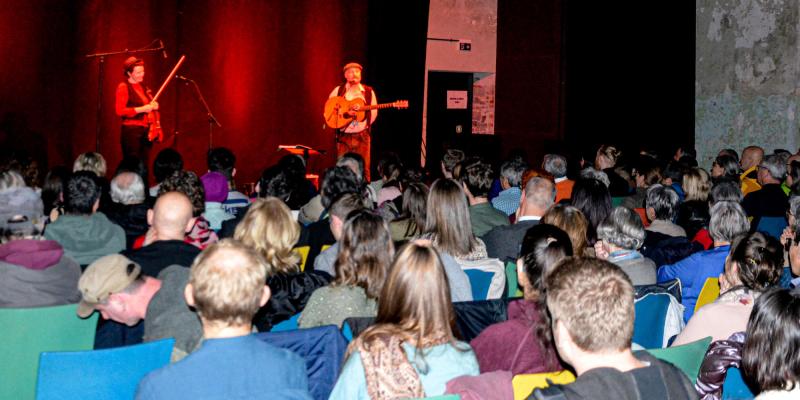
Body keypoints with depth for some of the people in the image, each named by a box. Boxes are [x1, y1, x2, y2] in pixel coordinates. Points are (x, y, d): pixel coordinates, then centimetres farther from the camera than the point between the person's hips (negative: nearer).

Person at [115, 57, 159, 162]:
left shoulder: (142, 86, 14)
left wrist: (154, 105, 4)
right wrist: (141, 109, -20)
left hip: (146, 131, 7)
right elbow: (120, 111, -15)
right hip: (132, 131, -7)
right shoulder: (123, 87, -7)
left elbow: (148, 102, 28)